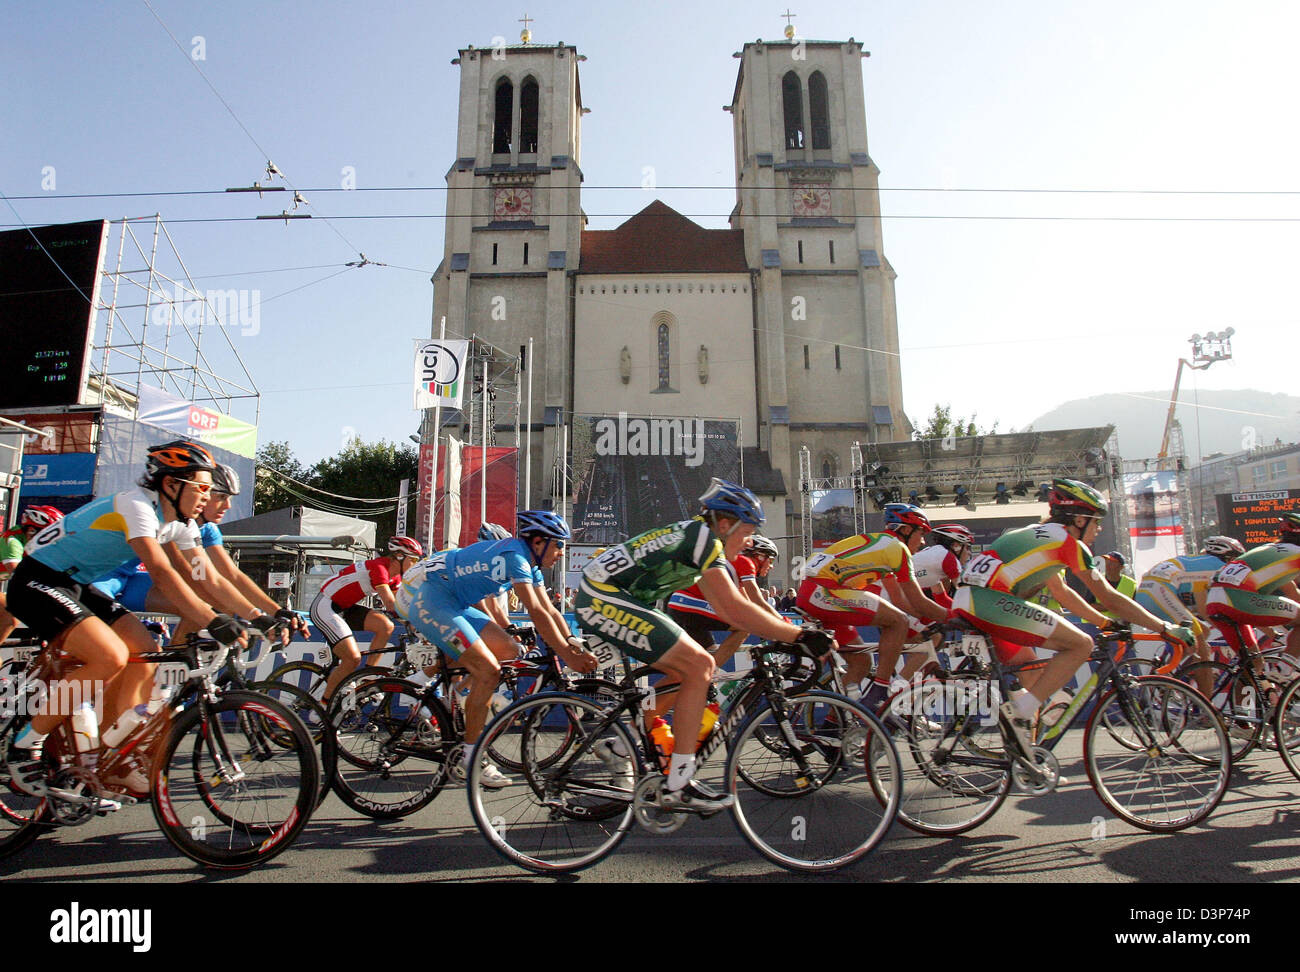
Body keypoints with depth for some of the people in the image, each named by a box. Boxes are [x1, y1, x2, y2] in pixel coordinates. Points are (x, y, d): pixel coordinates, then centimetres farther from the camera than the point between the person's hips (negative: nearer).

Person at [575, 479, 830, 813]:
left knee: (689, 670, 11)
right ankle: (678, 786, -9)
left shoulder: (694, 536, 17)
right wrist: (801, 635, -16)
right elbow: (737, 611, -20)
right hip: (604, 601, -10)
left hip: (599, 603, 10)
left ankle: (625, 745, 19)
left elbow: (728, 610, 19)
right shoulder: (704, 538, -13)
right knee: (698, 669, -13)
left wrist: (784, 632, 14)